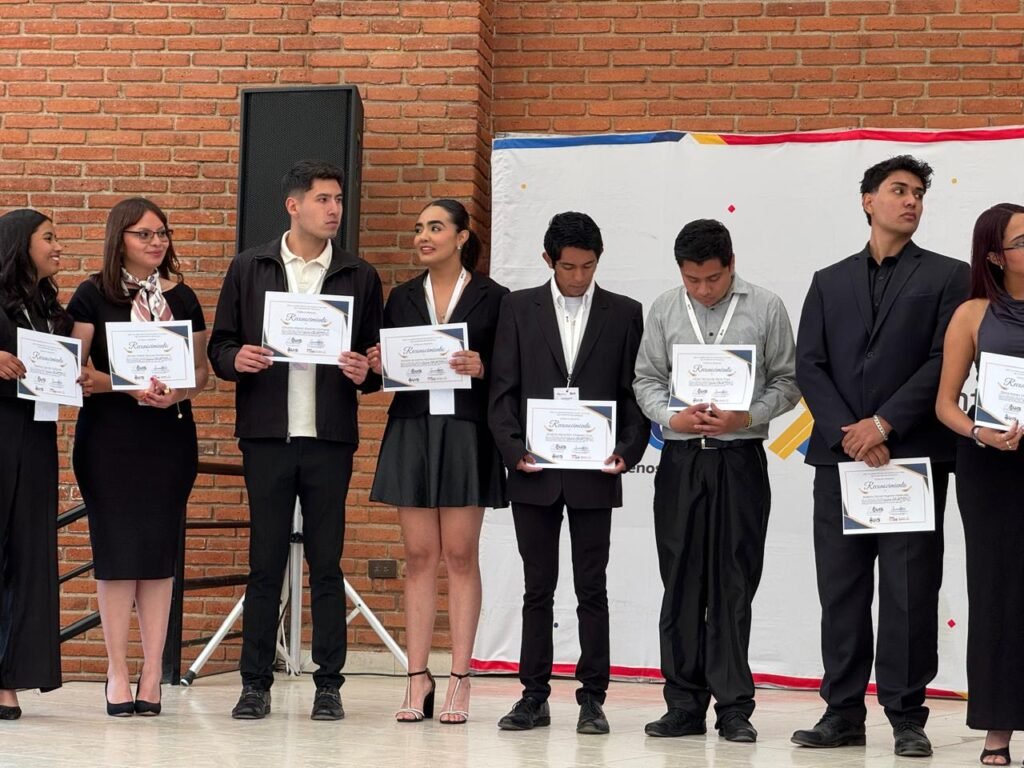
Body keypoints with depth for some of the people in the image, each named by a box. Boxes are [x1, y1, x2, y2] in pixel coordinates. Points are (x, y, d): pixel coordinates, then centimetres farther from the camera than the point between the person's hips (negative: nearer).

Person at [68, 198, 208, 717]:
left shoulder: (182, 298, 11)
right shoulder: (93, 295, 2)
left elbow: (201, 371, 12)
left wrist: (176, 392, -9)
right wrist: (129, 386, -17)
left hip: (170, 435, 3)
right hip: (108, 435, -2)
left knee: (160, 549, 0)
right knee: (116, 548, -4)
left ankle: (152, 675, 3)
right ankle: (118, 674, 2)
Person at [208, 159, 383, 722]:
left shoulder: (360, 276, 9)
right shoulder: (249, 268, 8)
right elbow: (220, 346, 8)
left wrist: (364, 373, -11)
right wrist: (236, 359, -13)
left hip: (330, 437, 0)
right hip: (267, 435, 0)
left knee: (326, 562, 3)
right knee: (265, 560, 2)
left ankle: (329, 683, 8)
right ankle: (256, 682, 8)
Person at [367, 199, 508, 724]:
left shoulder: (491, 297, 1)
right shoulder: (402, 298, 12)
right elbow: (386, 367, 15)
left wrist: (481, 368, -18)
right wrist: (378, 365, -6)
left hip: (466, 435, -3)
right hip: (412, 431, 3)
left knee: (461, 555, -2)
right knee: (419, 555, 3)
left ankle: (460, 680, 2)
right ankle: (418, 677, 5)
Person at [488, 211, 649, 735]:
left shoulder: (625, 314, 5)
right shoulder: (519, 308, 6)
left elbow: (635, 393, 4)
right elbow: (502, 390, 3)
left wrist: (627, 451, -10)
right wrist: (513, 450, -10)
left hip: (594, 476, -1)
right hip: (534, 474, 1)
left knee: (592, 589, 3)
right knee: (538, 588, 7)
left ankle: (592, 698, 8)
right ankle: (534, 696, 12)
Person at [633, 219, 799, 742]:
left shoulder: (765, 308, 1)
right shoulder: (664, 311, 7)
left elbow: (786, 381, 2)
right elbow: (647, 379, 11)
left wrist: (745, 417, -13)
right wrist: (672, 417, -8)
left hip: (740, 458, -2)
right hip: (680, 458, 2)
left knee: (734, 585, 0)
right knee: (681, 583, 4)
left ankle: (734, 707, 5)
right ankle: (685, 706, 11)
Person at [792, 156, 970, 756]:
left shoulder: (947, 277, 7)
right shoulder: (830, 282, 16)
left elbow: (945, 363, -4)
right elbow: (809, 367, 7)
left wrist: (883, 424, -12)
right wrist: (849, 435, -8)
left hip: (914, 455, -3)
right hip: (839, 457, 3)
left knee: (910, 592, -3)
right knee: (841, 592, 5)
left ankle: (908, 717, 3)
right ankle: (844, 713, 11)